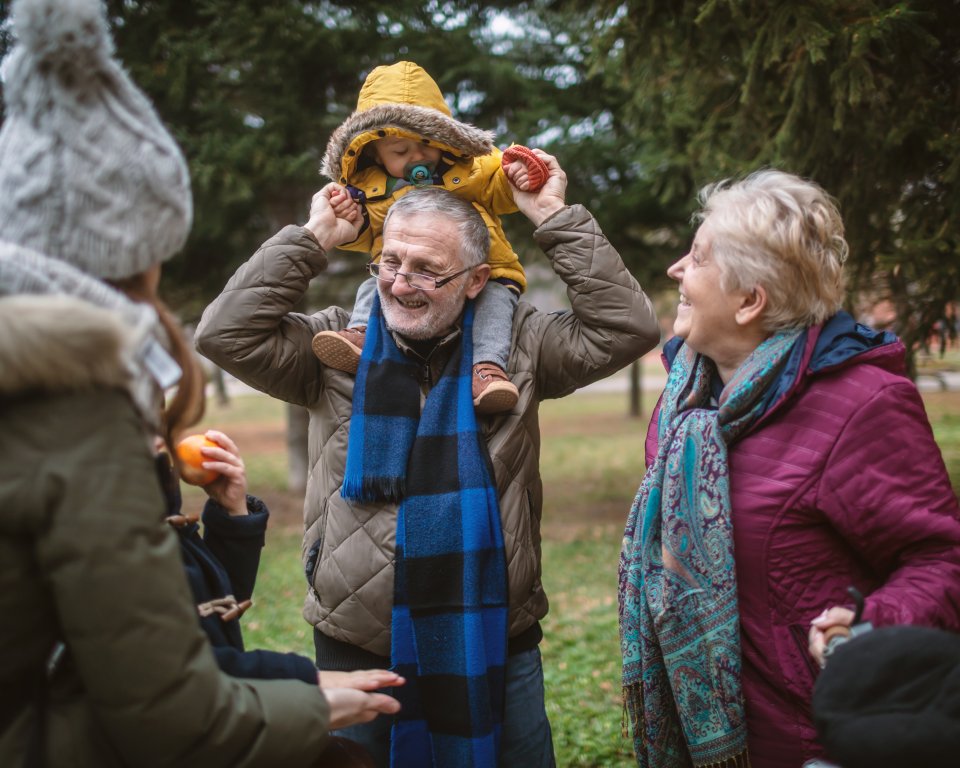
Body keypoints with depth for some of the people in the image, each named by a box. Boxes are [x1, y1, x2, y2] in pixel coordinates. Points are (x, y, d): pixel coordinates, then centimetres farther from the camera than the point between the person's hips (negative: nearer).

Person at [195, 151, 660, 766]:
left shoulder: (516, 346, 2)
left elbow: (626, 329, -6)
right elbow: (225, 335, -8)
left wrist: (557, 219, -7)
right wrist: (314, 239, -7)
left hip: (497, 647, 1)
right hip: (359, 649, 0)